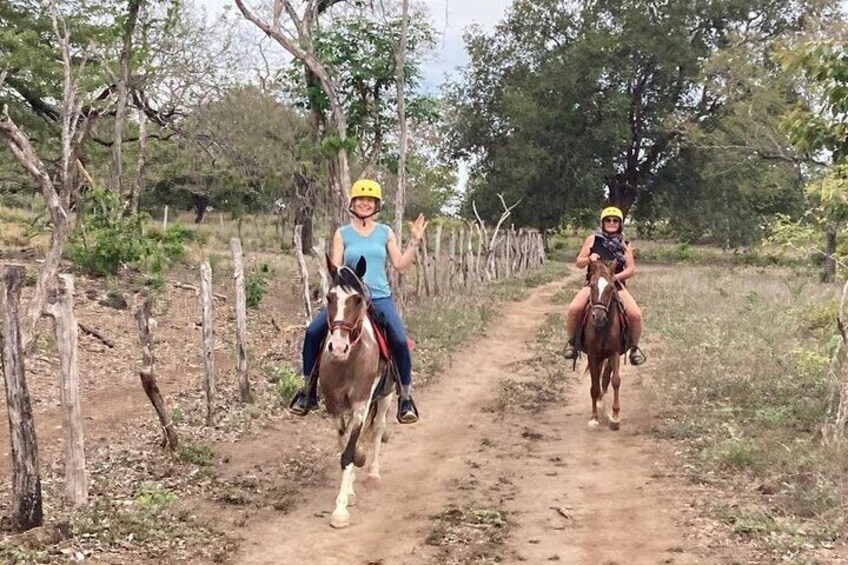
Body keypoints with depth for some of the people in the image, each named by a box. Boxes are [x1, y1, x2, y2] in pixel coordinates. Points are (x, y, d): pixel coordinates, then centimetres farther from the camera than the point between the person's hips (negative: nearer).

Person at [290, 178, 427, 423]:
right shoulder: (342, 233, 6)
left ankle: (405, 398, -6)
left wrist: (415, 241, 1)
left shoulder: (385, 232, 9)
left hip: (380, 298, 0)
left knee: (400, 341, -22)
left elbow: (400, 265, 7)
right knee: (313, 333, -15)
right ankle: (309, 390, 0)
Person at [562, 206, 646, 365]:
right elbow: (578, 263, 6)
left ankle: (634, 347, 3)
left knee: (635, 314, -22)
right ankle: (571, 342, -2)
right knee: (574, 309, -27)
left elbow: (631, 269, 2)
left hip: (616, 284, 0)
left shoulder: (624, 244, 8)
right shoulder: (593, 239, 7)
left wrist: (616, 276, -15)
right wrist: (589, 259, -16)